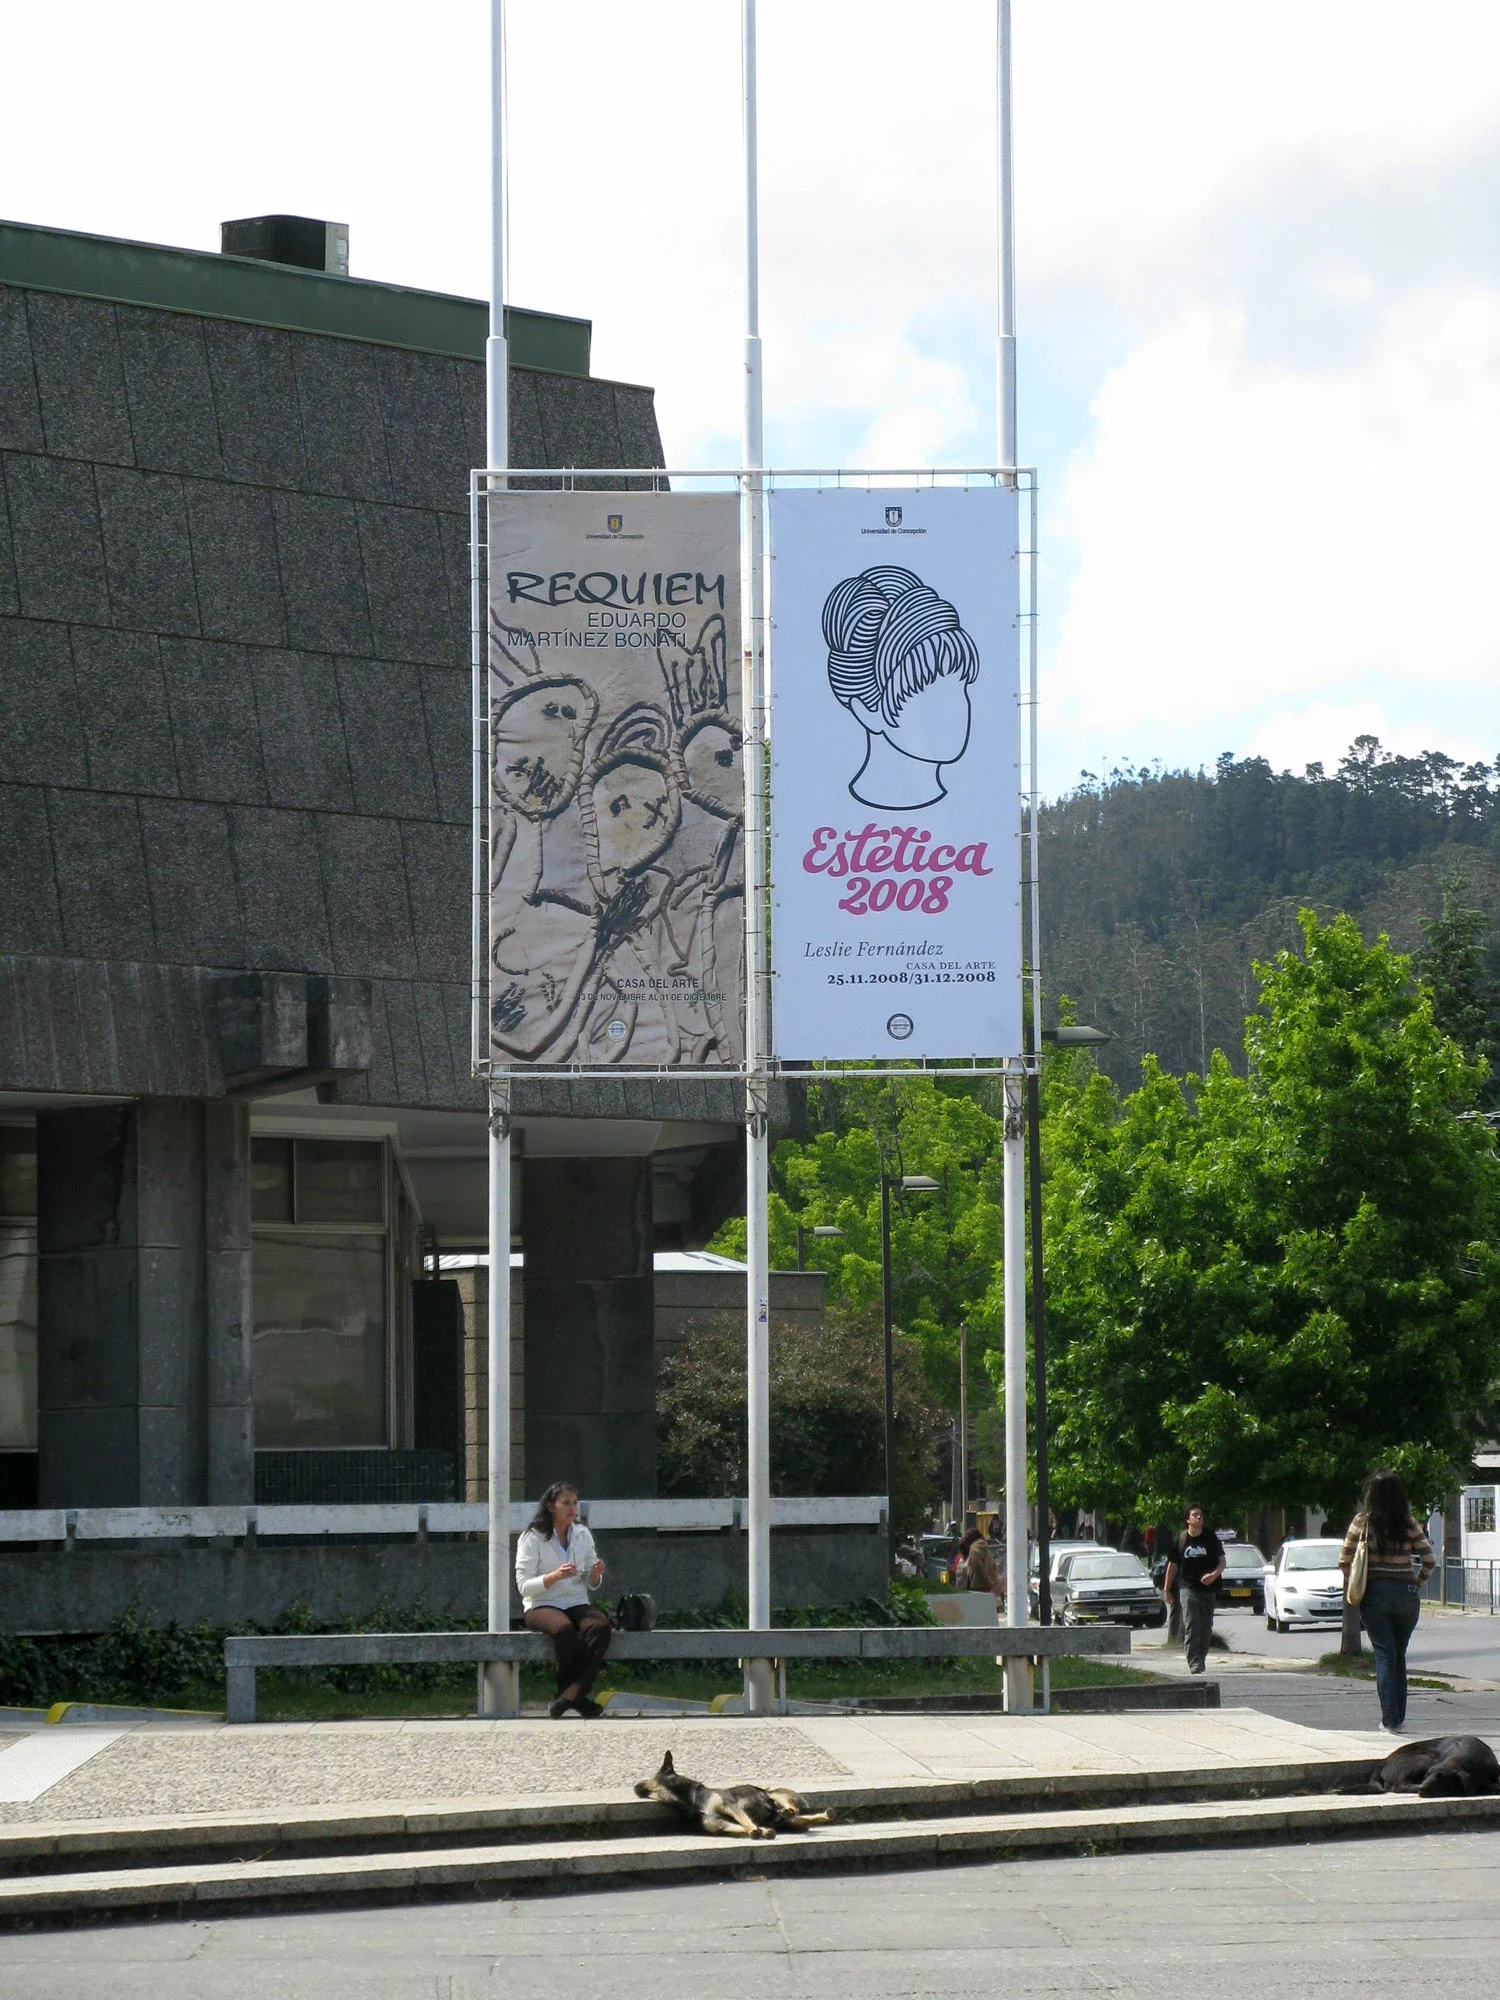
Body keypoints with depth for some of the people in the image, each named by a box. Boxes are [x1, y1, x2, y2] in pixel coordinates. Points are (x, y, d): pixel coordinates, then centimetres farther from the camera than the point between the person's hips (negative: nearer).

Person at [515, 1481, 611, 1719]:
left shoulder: (582, 1535, 11)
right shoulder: (533, 1538, -4)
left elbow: (591, 1584, 16)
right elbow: (524, 1586, -10)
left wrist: (595, 1574, -8)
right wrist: (555, 1576, -25)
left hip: (576, 1604, 4)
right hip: (541, 1606, -4)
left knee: (601, 1626, -31)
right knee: (564, 1629, -38)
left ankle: (569, 1696, -33)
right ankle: (576, 1696, -21)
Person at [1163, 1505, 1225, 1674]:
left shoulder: (1210, 1538, 4)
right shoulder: (1181, 1539, 2)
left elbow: (1222, 1561, 5)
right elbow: (1172, 1565, 11)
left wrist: (1214, 1574, -16)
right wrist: (1167, 1589, 12)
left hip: (1208, 1589, 2)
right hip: (1187, 1587, -2)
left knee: (1206, 1628, 8)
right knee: (1191, 1626, -14)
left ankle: (1201, 1660, 23)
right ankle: (1194, 1663, -20)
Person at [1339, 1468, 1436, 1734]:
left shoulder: (1362, 1522, -5)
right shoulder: (1409, 1525, -2)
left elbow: (1344, 1561, -2)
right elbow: (1430, 1560, -4)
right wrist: (1416, 1584, 8)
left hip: (1375, 1594, -2)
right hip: (1406, 1594, 2)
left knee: (1384, 1655, 1)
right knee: (1399, 1656, 15)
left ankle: (1390, 1720, -5)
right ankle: (1399, 1717, 18)